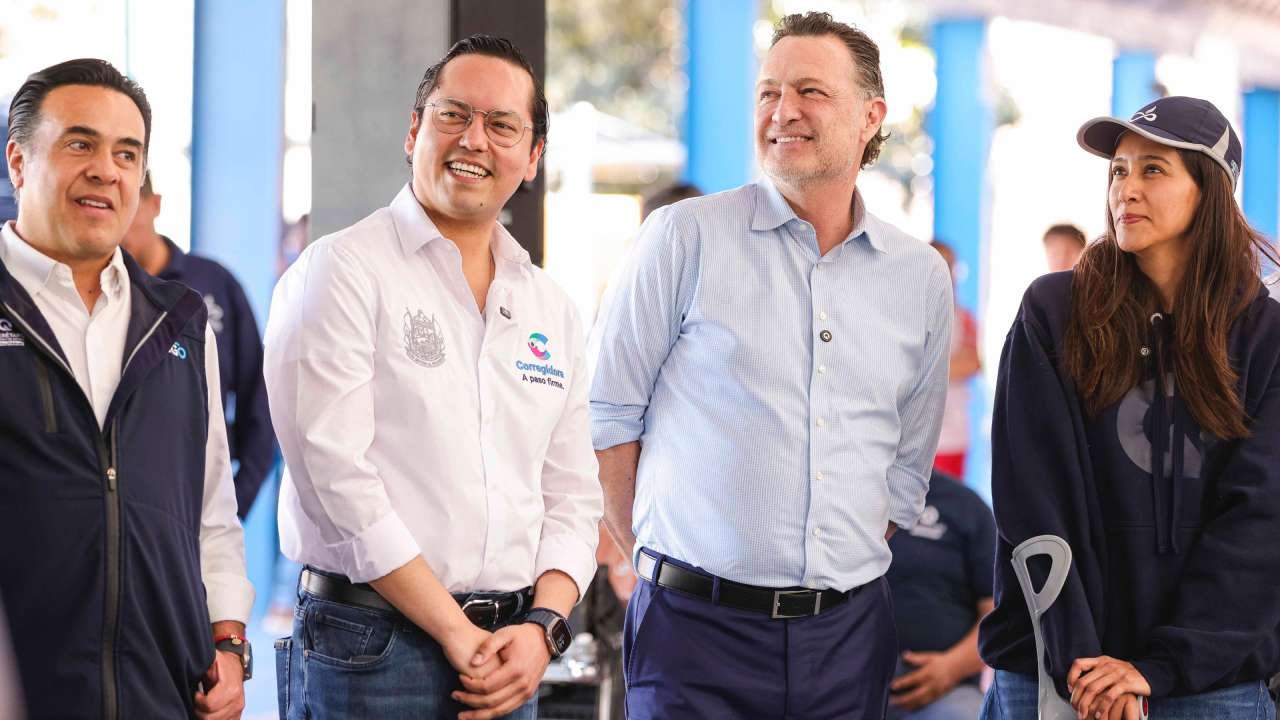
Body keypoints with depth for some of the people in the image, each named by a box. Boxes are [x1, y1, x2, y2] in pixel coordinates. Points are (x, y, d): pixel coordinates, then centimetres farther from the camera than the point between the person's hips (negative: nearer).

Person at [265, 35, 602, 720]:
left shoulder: (551, 308, 13)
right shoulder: (339, 271, -6)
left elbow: (572, 495, 12)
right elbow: (336, 476, -14)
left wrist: (542, 628, -5)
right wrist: (455, 632, -15)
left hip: (508, 663, 5)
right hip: (367, 656, -5)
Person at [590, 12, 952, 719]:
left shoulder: (921, 276, 9)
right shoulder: (687, 237, -1)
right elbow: (608, 415, 0)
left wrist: (847, 566, 8)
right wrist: (662, 560, 0)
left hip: (848, 633, 3)